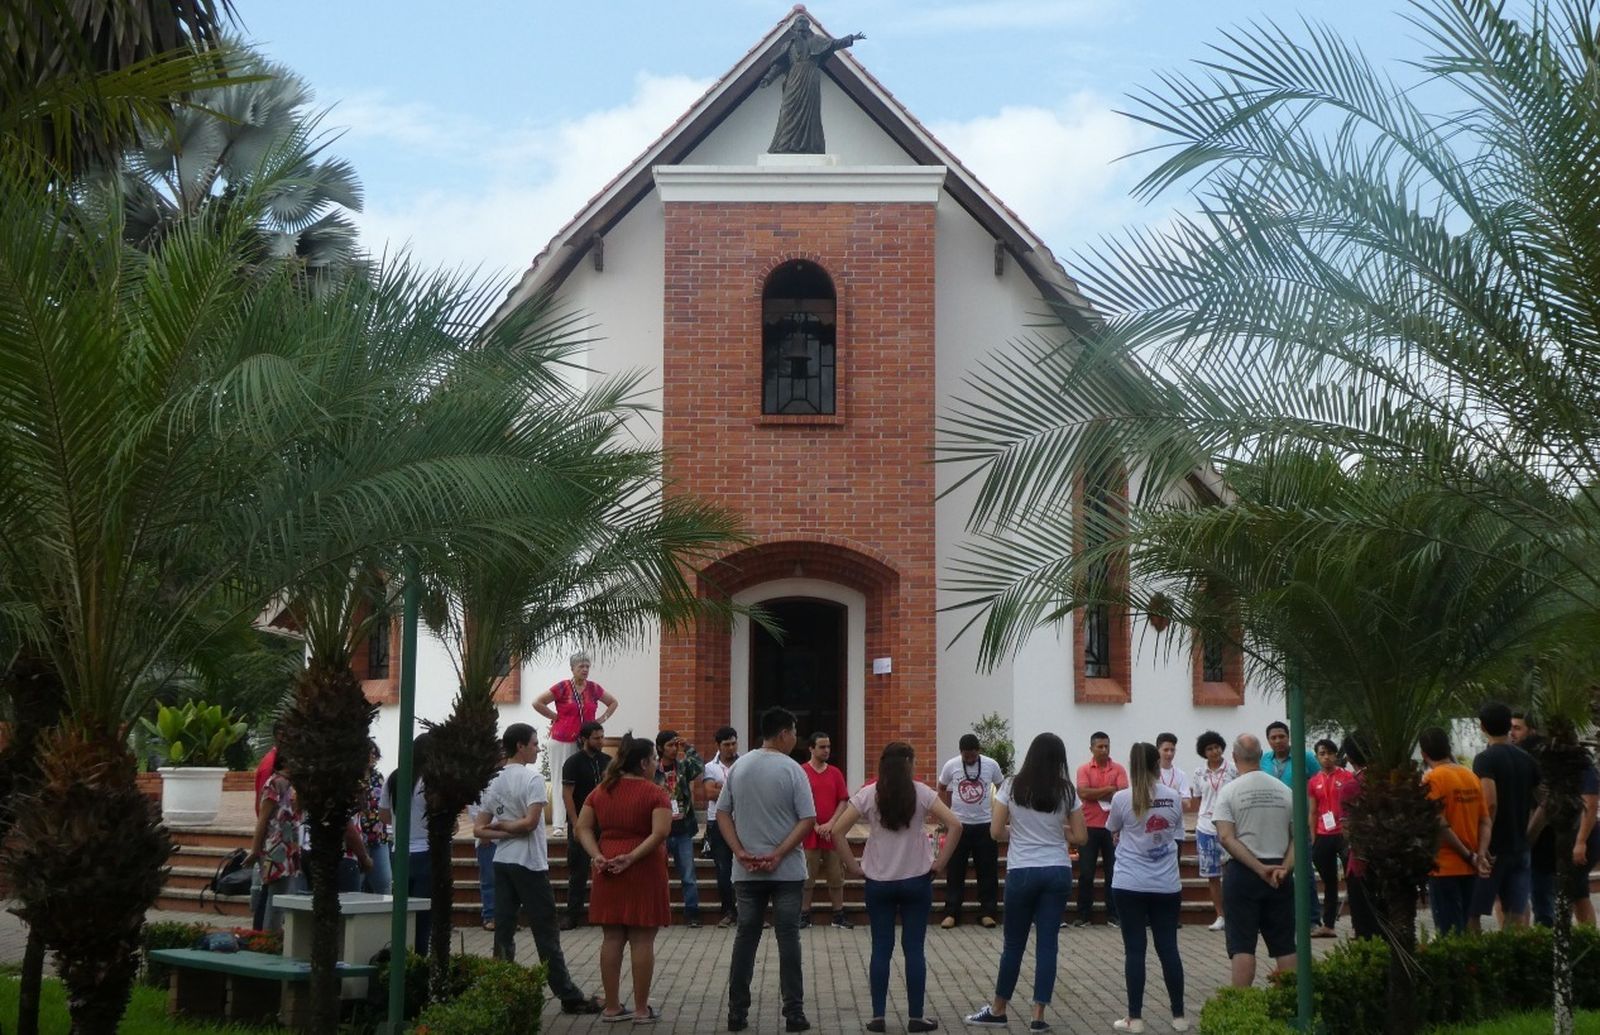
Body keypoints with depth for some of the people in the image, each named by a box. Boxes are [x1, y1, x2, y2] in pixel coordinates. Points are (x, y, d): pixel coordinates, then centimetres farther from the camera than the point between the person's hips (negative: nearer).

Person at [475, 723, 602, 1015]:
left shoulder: (495, 781, 10)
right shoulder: (532, 777, -12)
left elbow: (479, 828, 8)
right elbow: (530, 822, -19)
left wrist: (498, 829, -4)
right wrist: (507, 826, -3)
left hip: (502, 862, 7)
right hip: (529, 863, -7)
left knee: (504, 931, 6)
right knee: (546, 933, -2)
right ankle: (569, 996, 5)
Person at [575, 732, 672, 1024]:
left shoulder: (601, 791, 9)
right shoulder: (654, 793, -8)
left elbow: (583, 828, 4)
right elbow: (661, 832, -21)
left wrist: (597, 856, -6)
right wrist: (632, 857, -19)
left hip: (608, 870, 5)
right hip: (644, 870, -5)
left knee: (611, 938, 10)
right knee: (642, 940, 1)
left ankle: (612, 1006, 15)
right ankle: (641, 1009, 5)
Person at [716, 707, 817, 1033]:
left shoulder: (738, 767, 4)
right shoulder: (792, 770, -8)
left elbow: (722, 813, 4)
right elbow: (808, 819, -14)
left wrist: (740, 852, -3)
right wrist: (778, 855, -13)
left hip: (747, 871, 3)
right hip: (787, 871, -3)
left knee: (745, 937, 9)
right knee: (788, 938, 2)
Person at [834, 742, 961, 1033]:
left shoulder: (869, 795, -3)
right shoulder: (921, 793, -5)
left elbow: (837, 830, -9)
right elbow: (955, 826, -12)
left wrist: (853, 866, -2)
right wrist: (940, 863, -4)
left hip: (879, 882, 1)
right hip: (916, 880, -1)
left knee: (881, 949, 7)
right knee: (914, 949, 5)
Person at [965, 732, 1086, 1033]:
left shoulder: (1012, 787, -3)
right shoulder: (1066, 791, 0)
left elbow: (995, 832, -4)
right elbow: (1081, 837, 1)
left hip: (1022, 872, -1)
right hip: (1058, 872, 1)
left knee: (1013, 943, 10)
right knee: (1047, 943, 5)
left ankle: (998, 1010, 22)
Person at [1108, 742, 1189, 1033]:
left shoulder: (1122, 799, -7)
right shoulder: (1174, 797, 0)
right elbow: (1177, 835, 10)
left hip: (1130, 885, -2)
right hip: (1167, 885, 2)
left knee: (1134, 949, 3)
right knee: (1168, 947, 9)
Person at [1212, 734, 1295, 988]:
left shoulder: (1229, 791, -6)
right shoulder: (1284, 791, 5)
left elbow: (1226, 838, -15)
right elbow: (1298, 836, 2)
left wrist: (1259, 868, -15)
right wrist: (1285, 868, -6)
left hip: (1242, 872, -3)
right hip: (1280, 875, 3)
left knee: (1242, 946, -1)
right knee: (1284, 945, 10)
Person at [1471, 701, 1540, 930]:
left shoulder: (1485, 759, -12)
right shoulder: (1526, 759, 8)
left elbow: (1490, 803, -23)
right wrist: (1527, 834, 18)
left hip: (1494, 850, -6)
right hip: (1520, 848, 6)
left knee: (1472, 913, 1)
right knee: (1518, 914, 7)